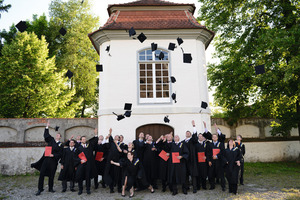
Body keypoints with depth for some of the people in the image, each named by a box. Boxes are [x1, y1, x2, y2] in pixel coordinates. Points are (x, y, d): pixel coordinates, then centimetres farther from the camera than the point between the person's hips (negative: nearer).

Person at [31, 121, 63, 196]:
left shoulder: (60, 145, 3)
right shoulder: (51, 140, 10)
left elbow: (60, 154, -2)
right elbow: (46, 134, 5)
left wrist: (54, 155, -16)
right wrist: (47, 127, -1)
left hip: (53, 161, -1)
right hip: (46, 159, 1)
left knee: (51, 175, 6)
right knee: (42, 174, -3)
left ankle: (50, 188, 21)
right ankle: (40, 189, 4)